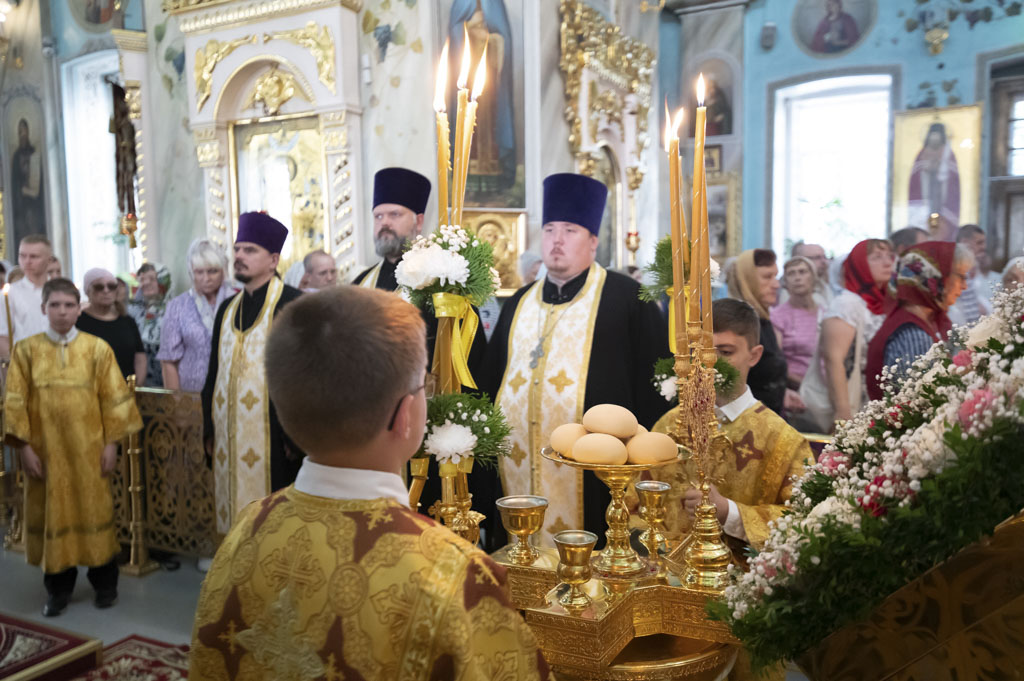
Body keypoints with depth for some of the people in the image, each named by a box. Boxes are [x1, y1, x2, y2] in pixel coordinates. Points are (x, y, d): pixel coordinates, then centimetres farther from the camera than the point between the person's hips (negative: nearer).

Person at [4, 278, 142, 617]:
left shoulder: (98, 348, -2)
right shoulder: (26, 350, 0)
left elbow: (114, 398, -1)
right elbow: (15, 401, 0)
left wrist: (111, 442, -4)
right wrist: (25, 446, -5)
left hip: (88, 448, -1)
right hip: (45, 448, 1)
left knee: (94, 511, 7)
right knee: (50, 514, 9)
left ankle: (104, 582, 23)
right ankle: (58, 588, 24)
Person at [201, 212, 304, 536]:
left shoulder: (292, 304, -7)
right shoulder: (227, 309, 14)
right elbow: (214, 371, 20)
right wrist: (209, 427, 15)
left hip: (272, 436, -6)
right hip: (230, 436, 7)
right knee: (236, 519, 11)